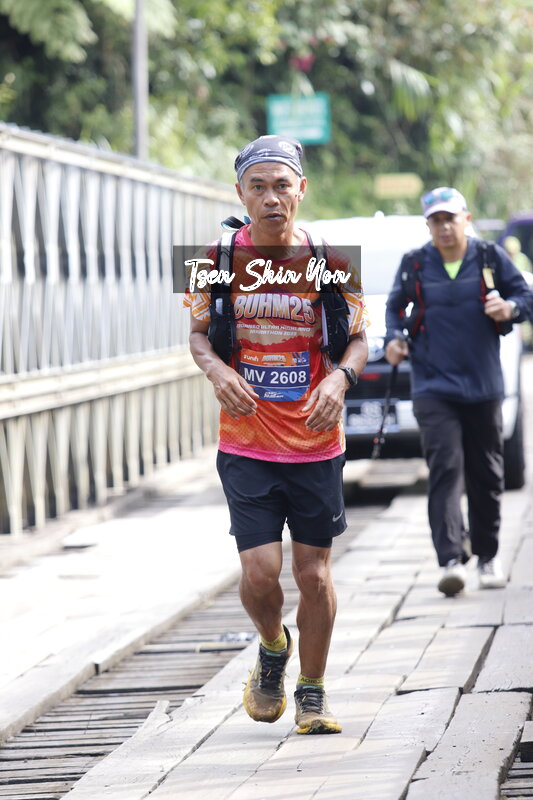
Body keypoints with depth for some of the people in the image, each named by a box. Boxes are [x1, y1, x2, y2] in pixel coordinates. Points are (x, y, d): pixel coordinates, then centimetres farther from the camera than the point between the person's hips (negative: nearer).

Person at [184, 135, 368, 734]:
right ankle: (272, 650, 25)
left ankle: (313, 692, 25)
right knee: (260, 573, -9)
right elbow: (199, 333, 9)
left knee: (314, 573, 5)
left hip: (317, 443, 0)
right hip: (246, 445, 0)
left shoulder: (329, 262, -3)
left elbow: (358, 339, 5)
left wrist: (339, 377, -17)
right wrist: (216, 370, -13)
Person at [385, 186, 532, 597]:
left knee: (486, 474, 9)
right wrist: (394, 338, 1)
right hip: (434, 388, -1)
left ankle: (488, 555, 25)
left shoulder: (491, 258, 3)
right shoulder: (414, 265, 4)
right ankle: (452, 560, -21)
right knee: (445, 470, -14)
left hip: (483, 386, 1)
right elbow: (395, 306, 18)